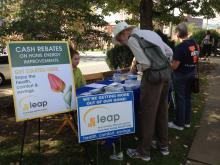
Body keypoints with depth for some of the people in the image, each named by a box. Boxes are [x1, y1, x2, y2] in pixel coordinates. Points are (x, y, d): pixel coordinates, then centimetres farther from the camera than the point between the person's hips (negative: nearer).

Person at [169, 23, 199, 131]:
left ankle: (179, 124, 14)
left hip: (181, 75, -7)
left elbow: (174, 66, -22)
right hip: (191, 73, 7)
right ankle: (187, 121, 28)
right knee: (188, 97, 16)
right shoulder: (194, 43, 1)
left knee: (180, 99, 3)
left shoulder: (180, 47, -22)